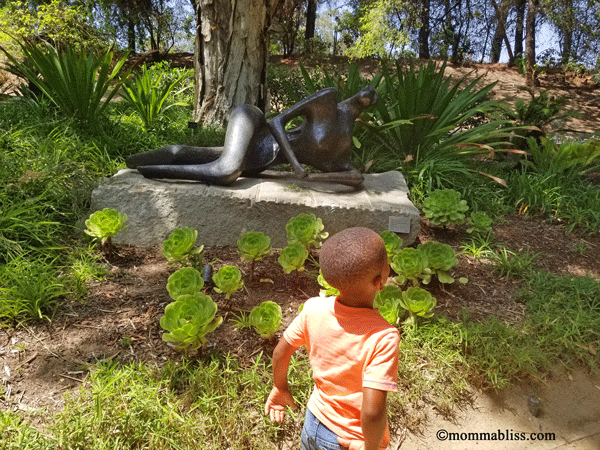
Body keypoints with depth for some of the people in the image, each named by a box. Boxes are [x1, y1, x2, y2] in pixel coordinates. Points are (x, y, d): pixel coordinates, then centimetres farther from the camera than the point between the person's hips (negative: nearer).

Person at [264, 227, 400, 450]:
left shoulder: (314, 309, -20)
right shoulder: (383, 337, -33)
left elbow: (280, 352, -7)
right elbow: (372, 412, -33)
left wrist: (280, 387, 11)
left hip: (314, 423, 4)